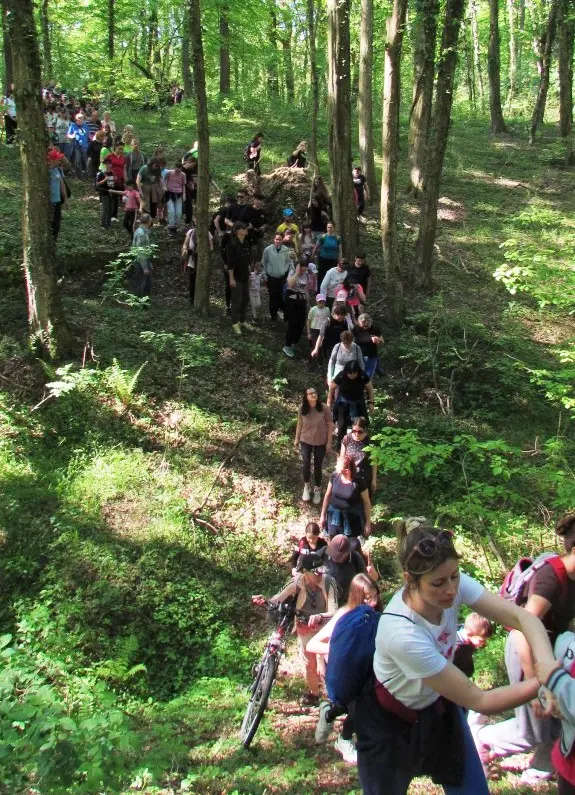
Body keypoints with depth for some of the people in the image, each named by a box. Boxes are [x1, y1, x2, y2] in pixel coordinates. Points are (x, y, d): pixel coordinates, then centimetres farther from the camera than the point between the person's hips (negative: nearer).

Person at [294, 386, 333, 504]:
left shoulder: (324, 408, -20)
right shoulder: (302, 409, -14)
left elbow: (330, 426, -11)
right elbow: (299, 424, 1)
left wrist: (329, 442, -9)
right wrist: (296, 439, 7)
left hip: (320, 442, -1)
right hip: (306, 441, 1)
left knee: (317, 466, 12)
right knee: (306, 465, 7)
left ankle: (317, 489, 34)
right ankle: (307, 487, 35)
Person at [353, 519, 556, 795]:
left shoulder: (453, 583, -25)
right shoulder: (403, 635, -40)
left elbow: (521, 617, -26)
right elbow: (478, 702, -32)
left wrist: (548, 666, -44)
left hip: (439, 704, 5)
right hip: (392, 719, -5)